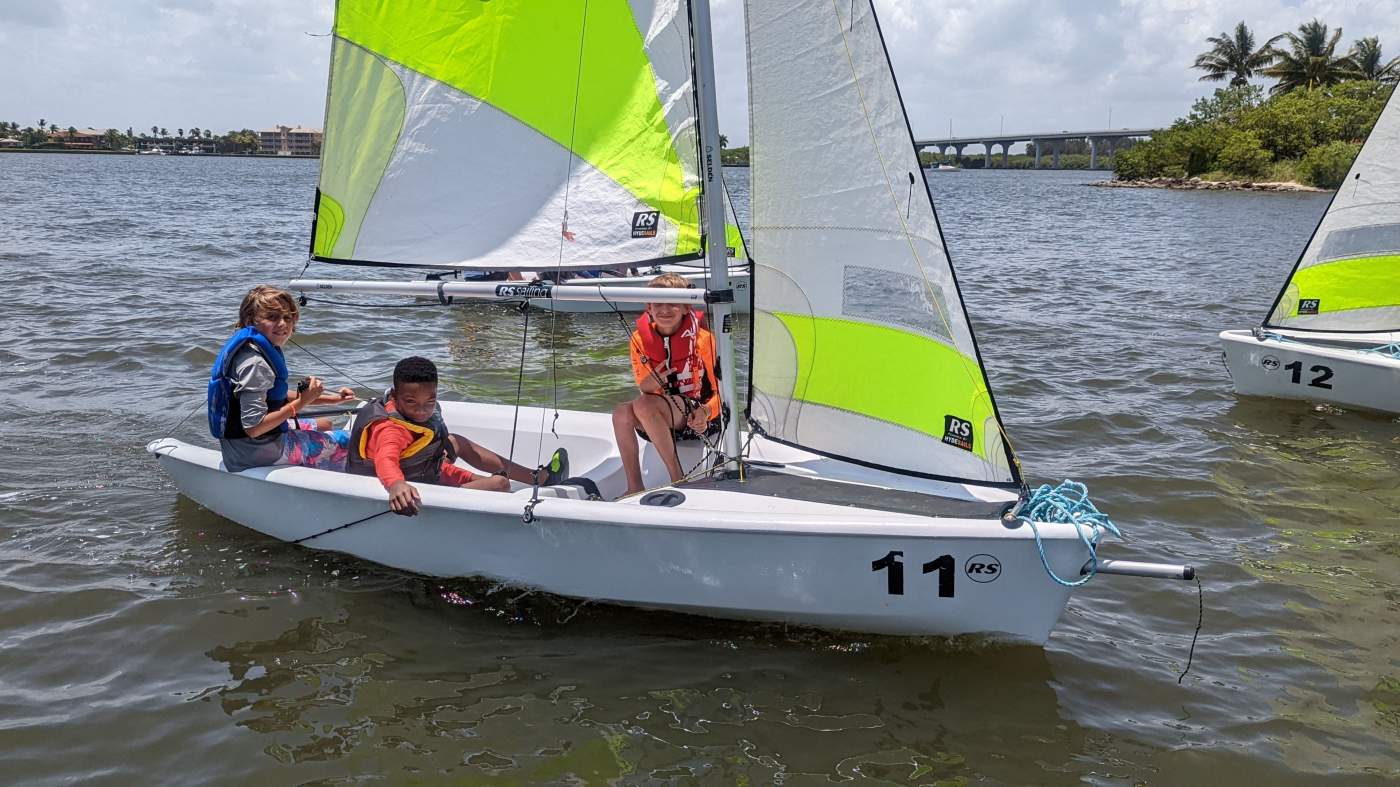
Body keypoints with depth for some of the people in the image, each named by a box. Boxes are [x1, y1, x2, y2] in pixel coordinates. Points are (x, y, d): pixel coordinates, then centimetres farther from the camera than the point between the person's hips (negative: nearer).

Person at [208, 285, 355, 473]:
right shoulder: (254, 362, -27)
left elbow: (278, 397, 15)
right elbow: (253, 427, -31)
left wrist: (330, 399, 10)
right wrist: (301, 403, -24)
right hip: (255, 452, -10)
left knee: (323, 425, 30)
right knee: (344, 441, 2)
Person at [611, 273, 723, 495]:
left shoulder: (702, 337, -9)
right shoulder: (640, 338, 1)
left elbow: (721, 389, -6)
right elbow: (646, 389, 2)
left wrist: (705, 412, -26)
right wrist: (651, 382, -22)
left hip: (697, 417, -4)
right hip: (660, 418, 5)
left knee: (643, 405, -31)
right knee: (622, 413, -26)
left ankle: (678, 478, -25)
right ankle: (634, 487, -19)